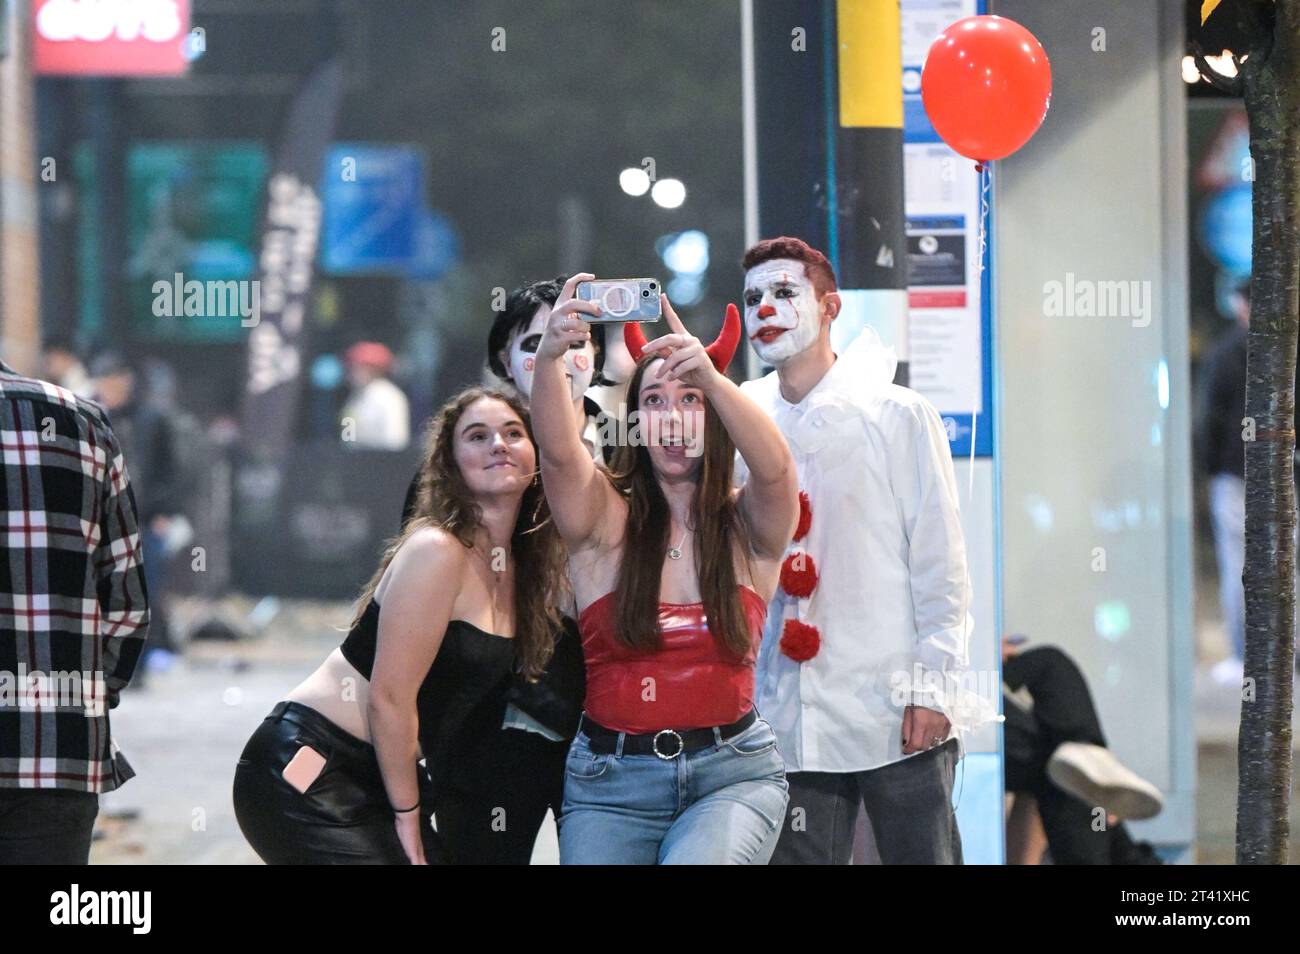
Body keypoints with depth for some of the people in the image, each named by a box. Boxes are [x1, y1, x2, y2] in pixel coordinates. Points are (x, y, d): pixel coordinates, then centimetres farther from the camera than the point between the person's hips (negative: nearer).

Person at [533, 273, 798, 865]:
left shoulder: (747, 528, 2)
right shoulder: (606, 521, 2)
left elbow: (773, 467, -19)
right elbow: (559, 451, -18)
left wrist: (710, 378, -37)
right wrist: (549, 356, -38)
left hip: (731, 772, -2)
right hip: (612, 777, 2)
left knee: (696, 862, -29)